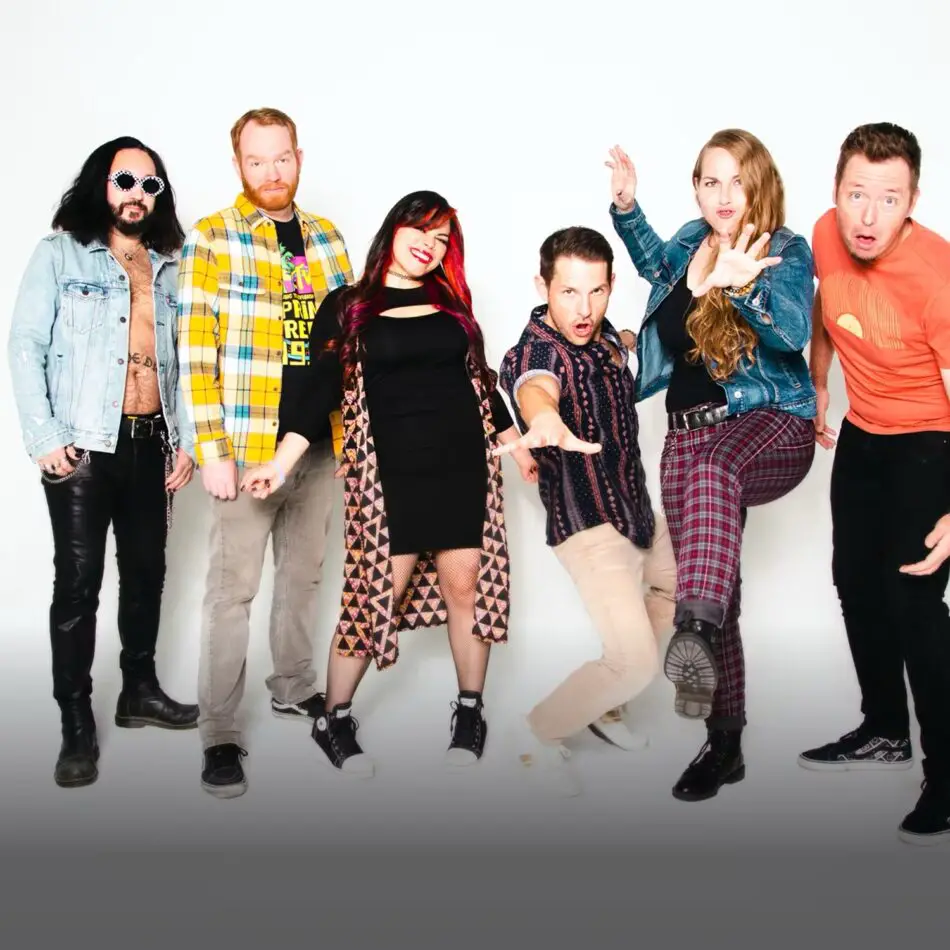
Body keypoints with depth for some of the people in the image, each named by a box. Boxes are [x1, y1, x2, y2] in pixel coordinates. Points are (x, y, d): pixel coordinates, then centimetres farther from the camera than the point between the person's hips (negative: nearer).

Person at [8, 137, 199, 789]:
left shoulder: (168, 269, 14)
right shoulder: (60, 254, 1)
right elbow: (27, 347, -5)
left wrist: (185, 438, 7)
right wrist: (44, 436, -13)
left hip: (150, 442, 5)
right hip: (83, 444, -5)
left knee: (147, 569, 12)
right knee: (79, 581, -4)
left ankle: (139, 690, 28)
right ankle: (77, 723, 4)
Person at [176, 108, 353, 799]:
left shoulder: (326, 238, 11)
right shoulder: (213, 239, -5)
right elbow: (196, 352, -10)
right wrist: (211, 448, -16)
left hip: (320, 443, 6)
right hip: (249, 444, -5)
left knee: (304, 572, 17)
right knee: (235, 587, -2)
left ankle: (294, 688, 34)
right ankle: (220, 735, 7)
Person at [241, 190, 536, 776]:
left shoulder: (453, 301, 12)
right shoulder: (347, 308, 3)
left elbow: (482, 381, 19)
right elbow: (322, 393, -3)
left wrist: (518, 447, 20)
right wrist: (282, 462, -14)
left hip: (464, 466, 3)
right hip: (392, 474, -3)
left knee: (465, 585, 4)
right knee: (376, 594, -4)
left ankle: (471, 713, 20)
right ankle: (334, 722, 12)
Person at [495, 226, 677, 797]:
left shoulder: (606, 335, -2)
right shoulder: (533, 350, -25)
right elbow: (535, 384, -52)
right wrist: (544, 419, -72)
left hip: (639, 512, 9)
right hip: (589, 525, -9)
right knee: (636, 665, -16)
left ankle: (604, 708, 38)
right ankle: (544, 735, 10)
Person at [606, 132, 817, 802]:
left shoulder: (787, 252, -4)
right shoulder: (692, 242, 11)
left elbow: (793, 331, -24)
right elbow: (657, 264, 37)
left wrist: (739, 287, -41)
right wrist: (627, 206, 24)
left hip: (772, 425, -5)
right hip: (689, 433, 5)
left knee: (714, 466, -42)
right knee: (714, 587, 4)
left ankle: (697, 631, -56)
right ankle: (725, 743, 14)